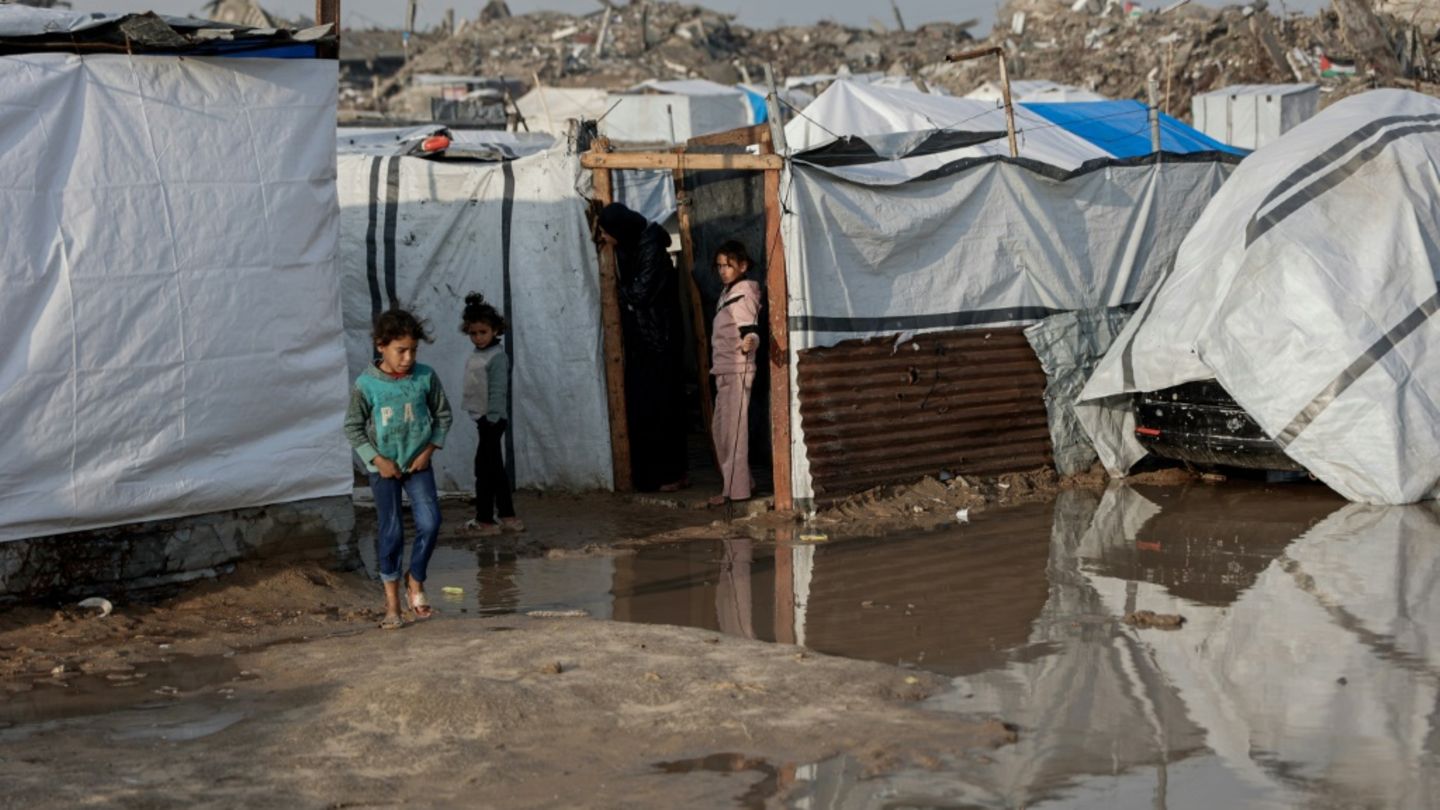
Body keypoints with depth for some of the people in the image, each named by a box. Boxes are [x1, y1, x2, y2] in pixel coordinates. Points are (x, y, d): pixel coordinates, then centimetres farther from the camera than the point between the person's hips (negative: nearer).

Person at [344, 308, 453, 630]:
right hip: (383, 467, -2)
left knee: (430, 522, -11)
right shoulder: (366, 384, -12)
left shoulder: (425, 377, -7)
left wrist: (429, 450, -4)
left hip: (418, 464, 2)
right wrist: (378, 459, -11)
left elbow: (443, 415, 6)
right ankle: (392, 601, 13)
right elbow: (353, 427, -5)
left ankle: (415, 582, 12)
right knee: (391, 533, 2)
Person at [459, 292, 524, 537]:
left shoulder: (497, 357, -15)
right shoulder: (476, 356, 11)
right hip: (483, 418, 9)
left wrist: (492, 419, -22)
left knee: (484, 467, -6)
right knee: (495, 468, 13)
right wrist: (485, 420, 16)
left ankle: (485, 520, -1)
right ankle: (508, 516, 20)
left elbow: (498, 391, -19)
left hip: (492, 419, -9)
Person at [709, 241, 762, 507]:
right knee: (720, 428, 12)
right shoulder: (727, 293, 16)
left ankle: (736, 489, -8)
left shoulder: (744, 294, -10)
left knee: (734, 428, -9)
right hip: (723, 370, 10)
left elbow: (751, 330, -21)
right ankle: (736, 482, 20)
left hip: (737, 370, -10)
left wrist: (749, 342, -43)